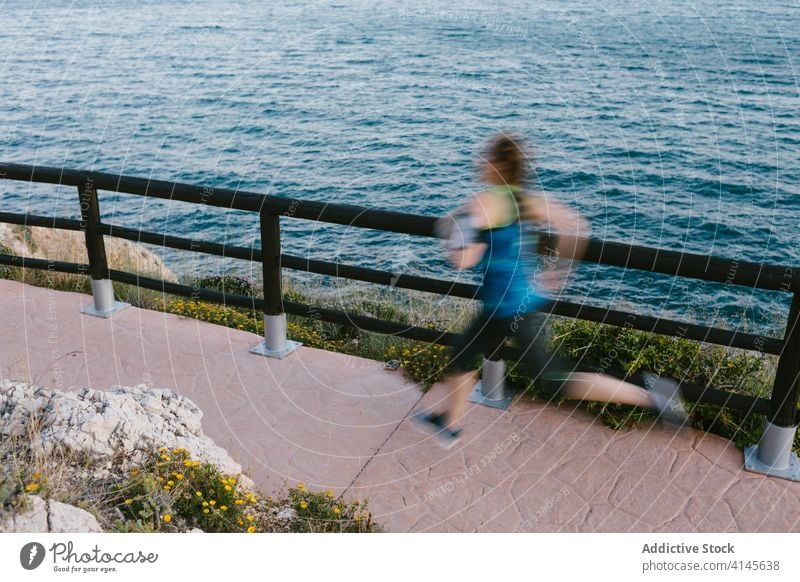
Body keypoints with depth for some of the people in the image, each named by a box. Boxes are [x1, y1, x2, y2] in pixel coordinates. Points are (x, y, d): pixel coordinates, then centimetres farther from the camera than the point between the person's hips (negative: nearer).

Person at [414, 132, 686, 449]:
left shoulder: (485, 201, -16)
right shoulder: (526, 199, 5)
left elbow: (462, 260, -22)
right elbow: (575, 225, 5)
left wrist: (451, 229, -3)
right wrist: (557, 270, 14)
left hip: (506, 305, -9)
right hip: (527, 296, 9)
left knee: (554, 380, 0)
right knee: (461, 355, 21)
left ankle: (645, 391, -1)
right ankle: (449, 424, 37)